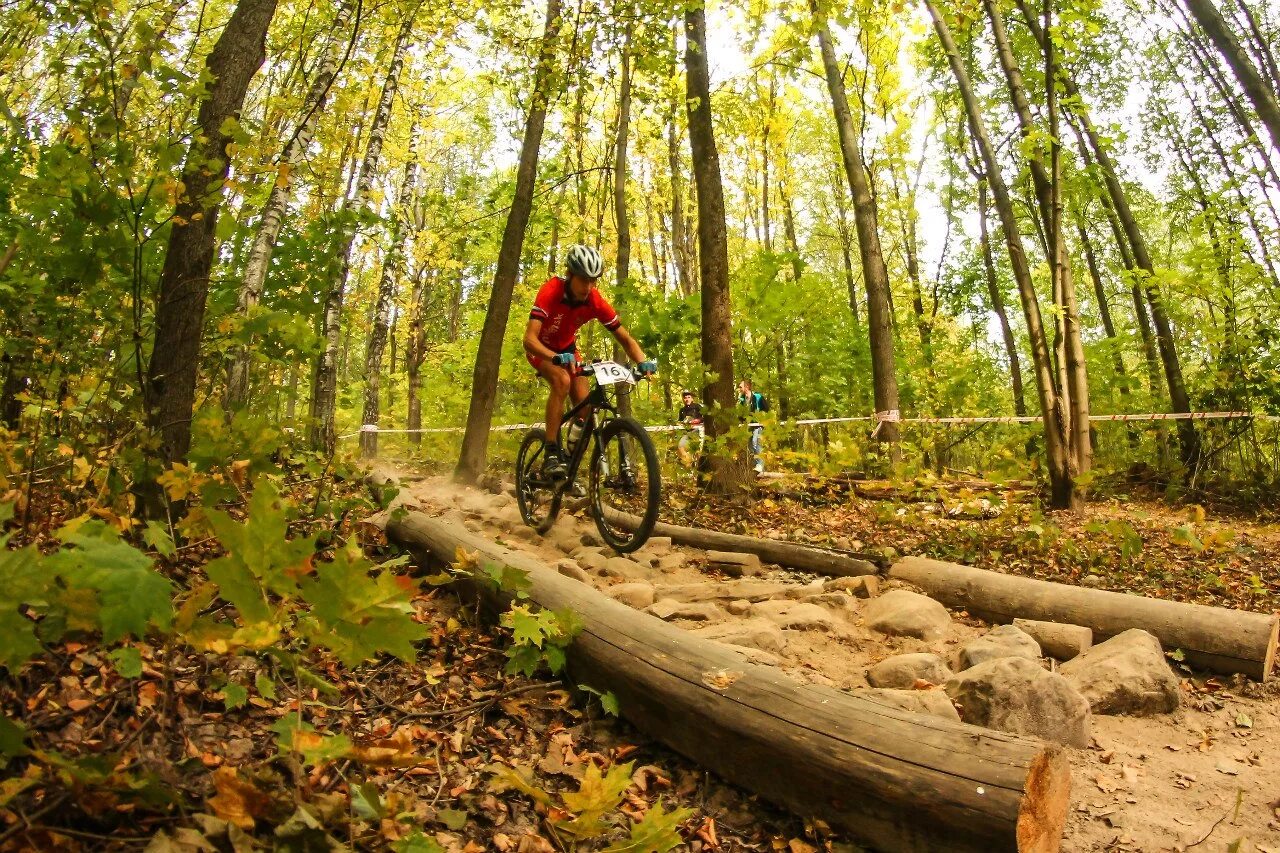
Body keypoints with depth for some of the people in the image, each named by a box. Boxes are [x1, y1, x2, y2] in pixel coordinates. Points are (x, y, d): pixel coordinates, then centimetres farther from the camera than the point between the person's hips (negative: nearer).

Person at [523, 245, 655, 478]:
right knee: (562, 381, -34)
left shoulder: (596, 300, -24)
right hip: (542, 349, -4)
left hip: (567, 348, 4)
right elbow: (529, 339, -43)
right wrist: (556, 358, -62)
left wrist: (642, 362, -38)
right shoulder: (551, 291, -34)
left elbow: (625, 338, -18)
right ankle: (551, 453, -28)